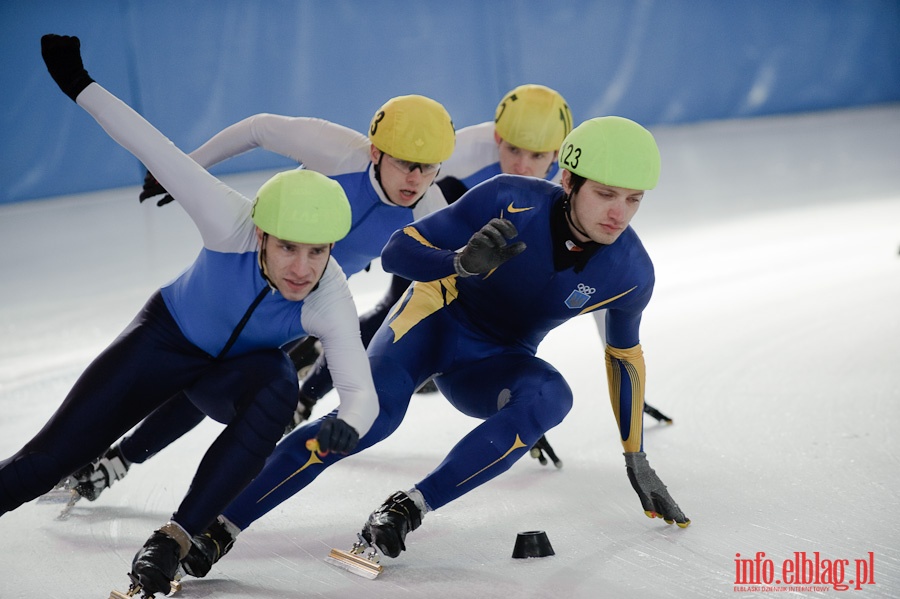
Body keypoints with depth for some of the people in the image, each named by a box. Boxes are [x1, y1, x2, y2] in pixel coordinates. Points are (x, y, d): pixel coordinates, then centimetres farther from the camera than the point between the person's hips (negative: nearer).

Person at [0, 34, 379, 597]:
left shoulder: (331, 303, -31)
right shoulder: (233, 225, -35)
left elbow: (361, 393, -30)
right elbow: (157, 151, -27)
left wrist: (347, 425, -53)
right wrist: (80, 84, -23)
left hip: (239, 371, 1)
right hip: (166, 338, 0)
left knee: (277, 386, -36)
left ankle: (174, 539, -28)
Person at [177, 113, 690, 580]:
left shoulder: (630, 273, -16)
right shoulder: (513, 202, -26)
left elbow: (625, 354, 4)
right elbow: (398, 252, -23)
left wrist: (637, 461, 11)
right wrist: (462, 263, -44)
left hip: (493, 364, 3)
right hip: (436, 321, -3)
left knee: (550, 396, -31)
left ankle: (411, 508, -26)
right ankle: (215, 529, -27)